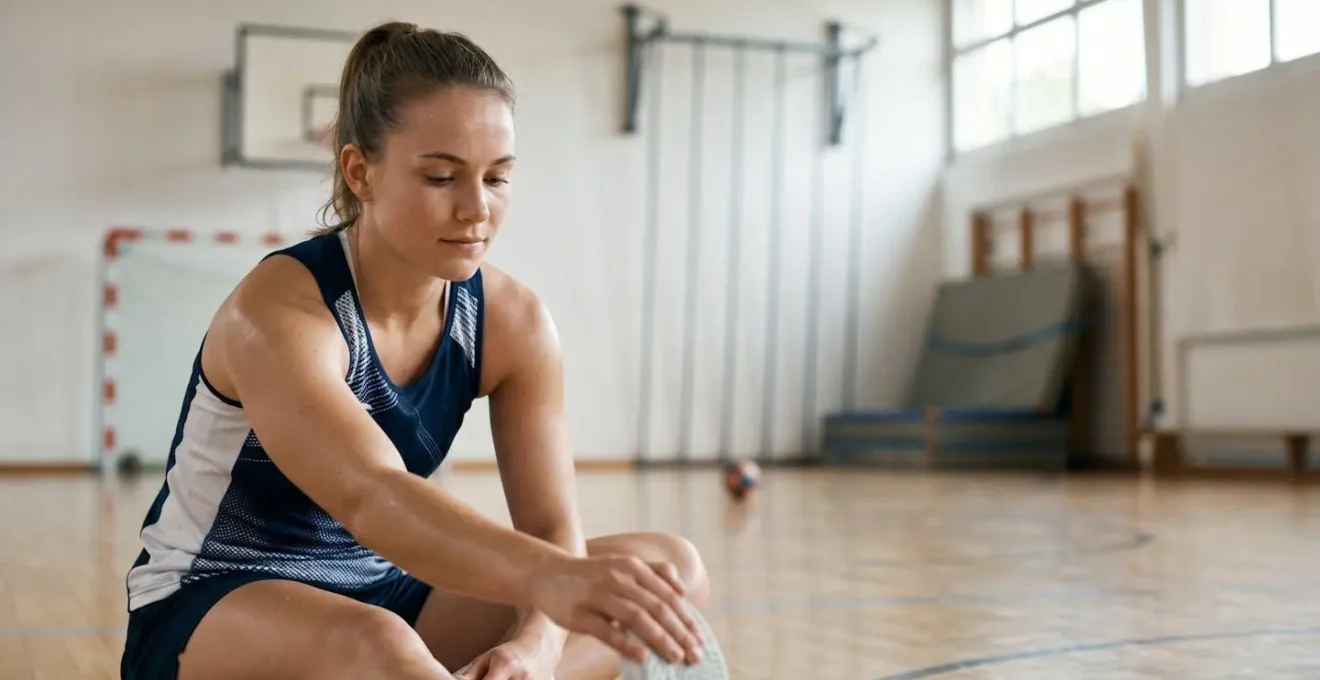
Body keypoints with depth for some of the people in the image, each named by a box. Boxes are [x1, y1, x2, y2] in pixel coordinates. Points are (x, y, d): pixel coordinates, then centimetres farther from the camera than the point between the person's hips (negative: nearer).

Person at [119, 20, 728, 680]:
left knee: (668, 567, -13)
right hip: (209, 610, -6)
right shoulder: (277, 308, -24)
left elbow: (553, 524, -12)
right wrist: (552, 578, -58)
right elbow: (372, 498, -42)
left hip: (384, 591, 7)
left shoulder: (513, 321, -7)